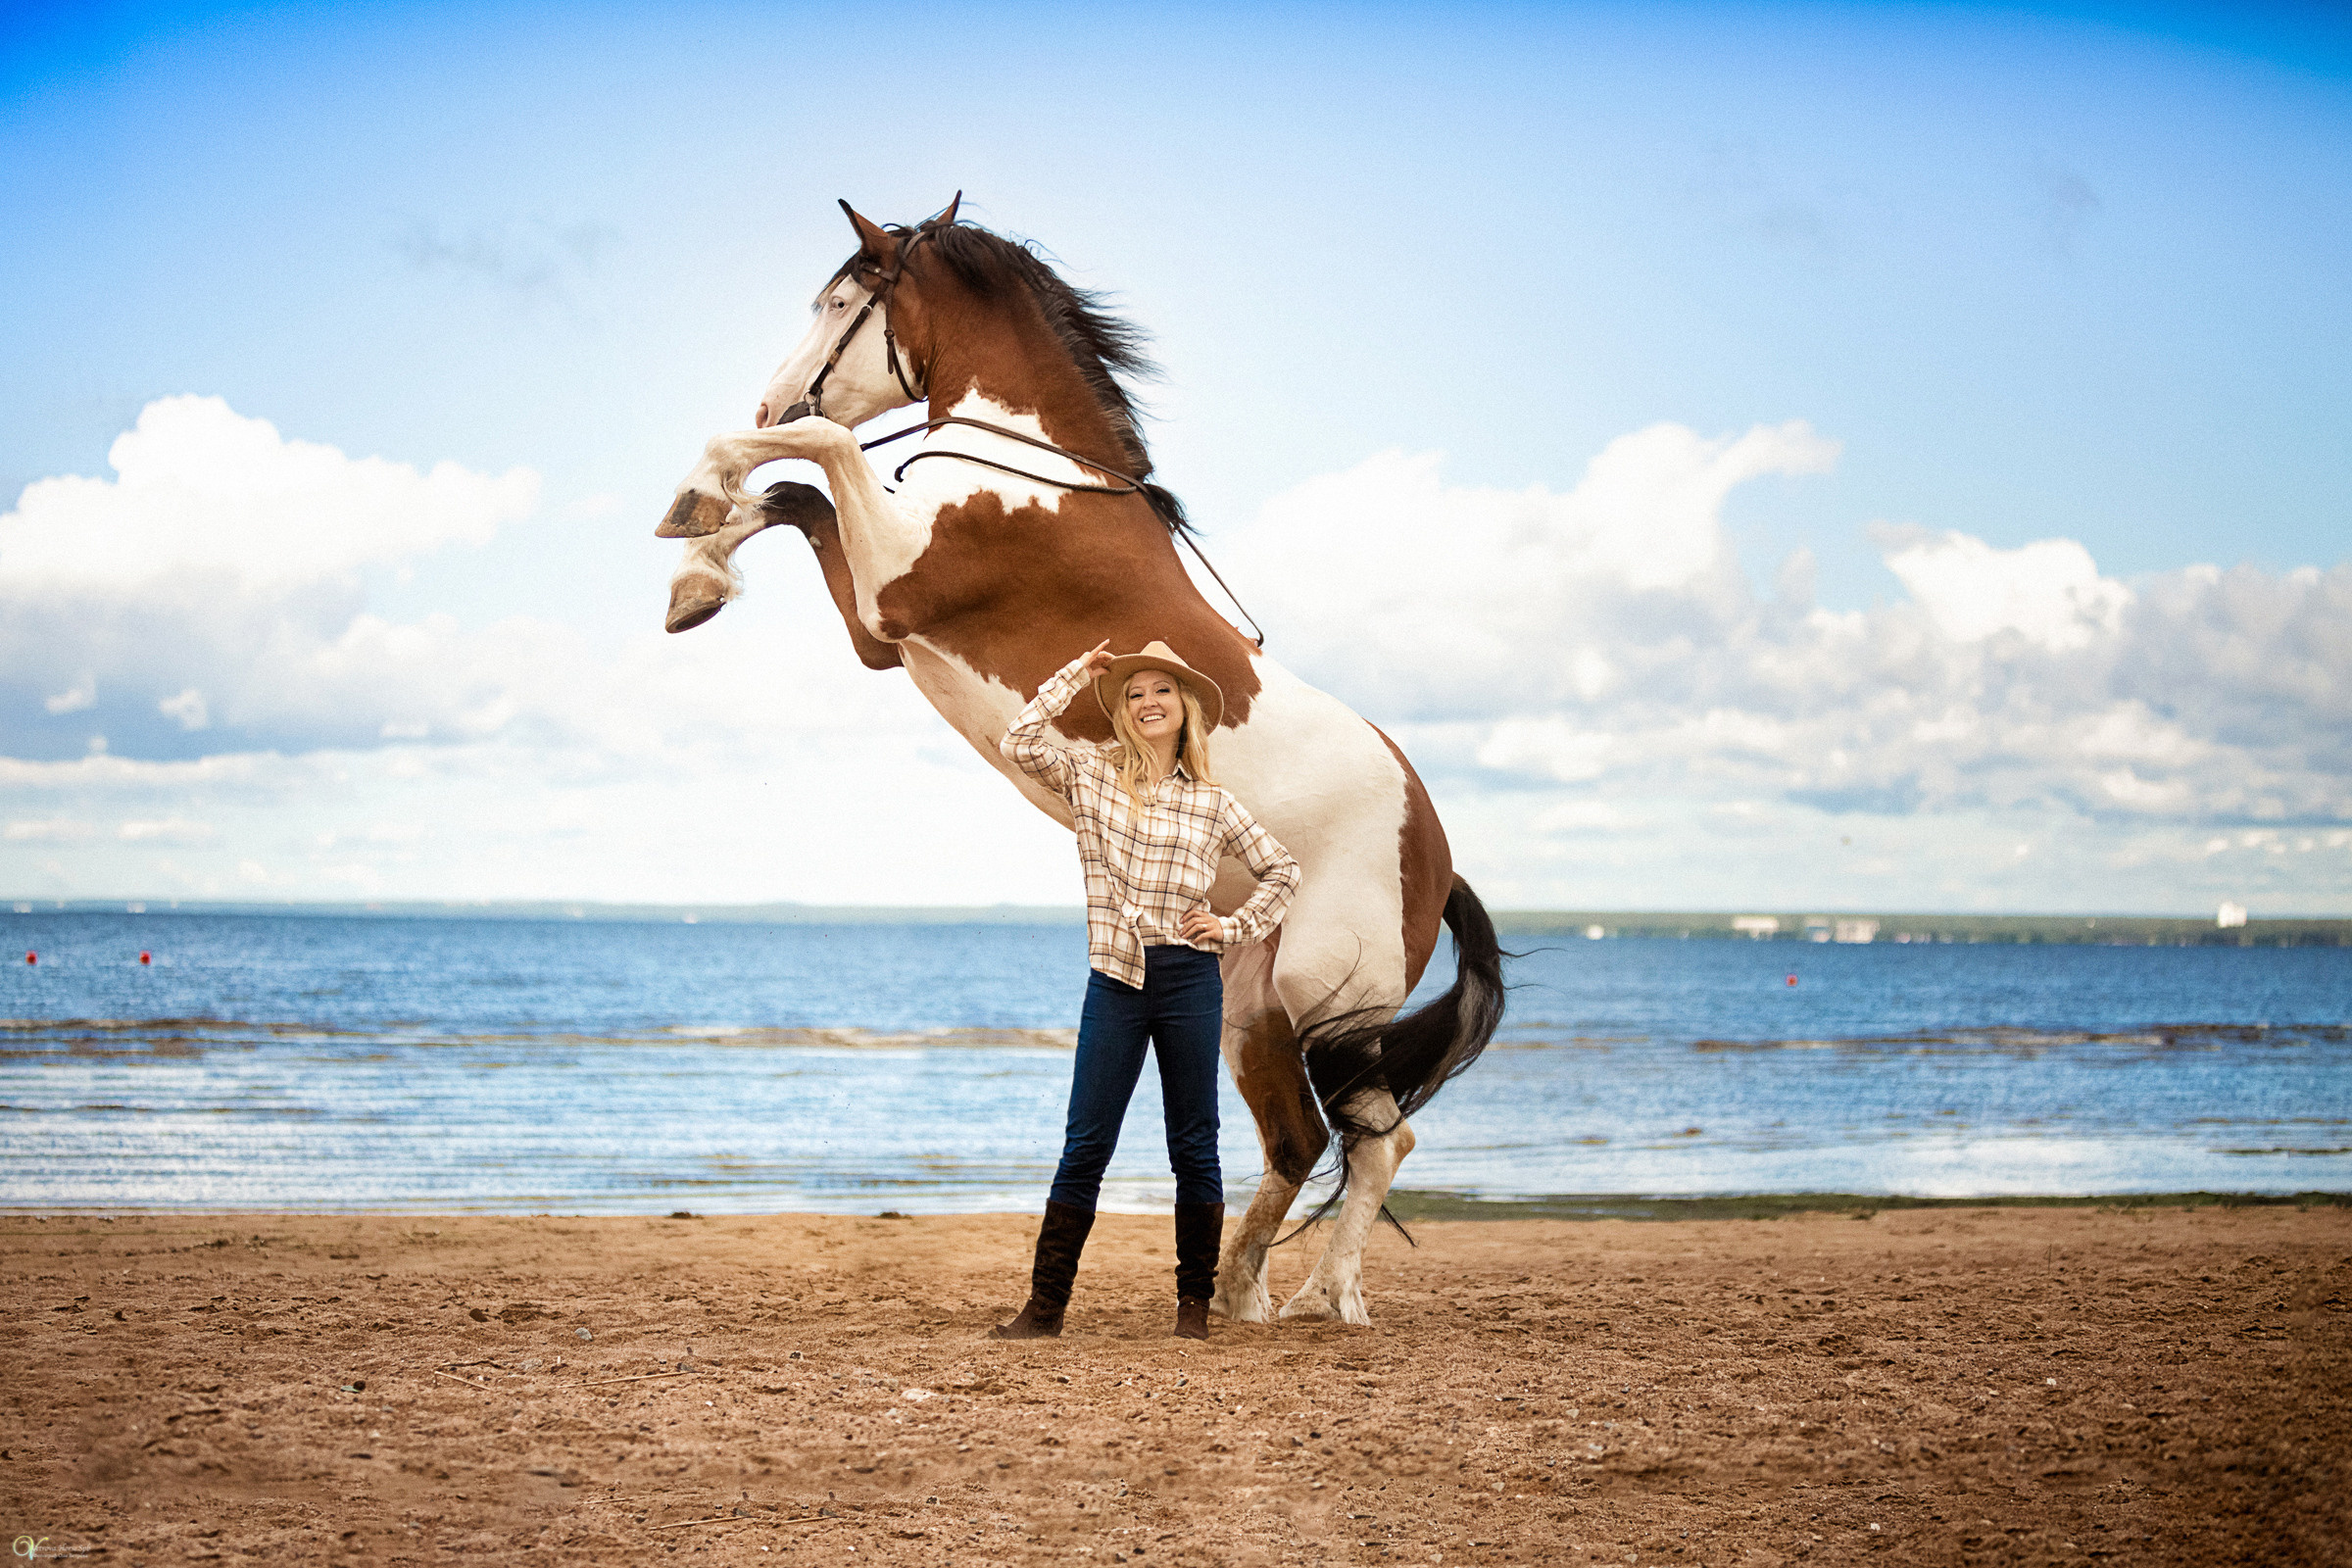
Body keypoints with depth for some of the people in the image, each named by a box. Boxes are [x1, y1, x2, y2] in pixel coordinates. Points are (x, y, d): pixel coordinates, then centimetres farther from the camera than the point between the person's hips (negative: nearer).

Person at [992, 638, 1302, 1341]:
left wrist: (1235, 927, 4)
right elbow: (1019, 743, -9)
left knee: (1194, 1145, 5)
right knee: (1086, 1146, 0)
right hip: (1115, 979, 0)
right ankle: (1046, 1305, 4)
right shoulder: (1092, 776, 6)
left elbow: (1281, 869, 17)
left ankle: (1194, 1303, 13)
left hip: (1190, 979, 1)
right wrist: (1076, 675, -1)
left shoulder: (1210, 802, 8)